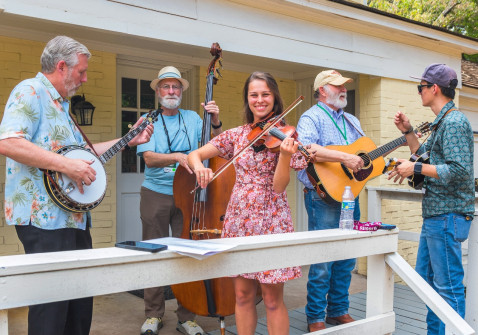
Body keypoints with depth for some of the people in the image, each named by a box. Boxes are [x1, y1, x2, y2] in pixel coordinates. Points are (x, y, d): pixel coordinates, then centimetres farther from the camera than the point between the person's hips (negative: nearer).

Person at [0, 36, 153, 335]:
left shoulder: (61, 104, 21)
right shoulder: (30, 92, -9)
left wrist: (129, 141, 22)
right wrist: (67, 165, -25)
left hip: (74, 215, 10)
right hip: (44, 217, -10)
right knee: (52, 302, -5)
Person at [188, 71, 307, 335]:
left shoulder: (285, 136, -3)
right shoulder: (236, 135, 6)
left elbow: (279, 186, -11)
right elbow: (194, 155, 7)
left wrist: (285, 155, -29)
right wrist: (199, 167, -16)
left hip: (271, 220, -3)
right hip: (239, 219, 3)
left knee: (273, 298, 4)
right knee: (243, 294, 10)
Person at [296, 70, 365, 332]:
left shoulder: (351, 121, 20)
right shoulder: (311, 118, -7)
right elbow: (306, 148, -27)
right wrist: (344, 158, -31)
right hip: (323, 196, -8)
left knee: (347, 258, 14)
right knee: (322, 260, -2)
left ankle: (338, 310, 28)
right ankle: (316, 318, 12)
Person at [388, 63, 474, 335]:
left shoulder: (454, 122, -16)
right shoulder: (442, 122, 15)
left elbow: (459, 170, -24)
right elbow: (425, 155, 25)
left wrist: (415, 168, -21)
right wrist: (408, 131, 17)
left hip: (447, 215, -11)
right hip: (435, 213, 11)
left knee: (448, 284, -2)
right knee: (426, 277, 18)